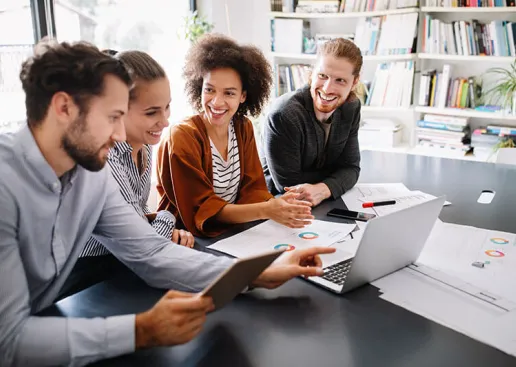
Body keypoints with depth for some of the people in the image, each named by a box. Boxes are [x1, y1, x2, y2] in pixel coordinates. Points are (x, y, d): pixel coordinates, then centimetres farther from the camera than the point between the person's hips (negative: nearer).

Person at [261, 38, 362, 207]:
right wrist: (337, 174, -11)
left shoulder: (351, 107, -4)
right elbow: (288, 184, -20)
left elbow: (350, 167, -4)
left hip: (324, 203, 5)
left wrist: (324, 189, -25)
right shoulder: (282, 115, -24)